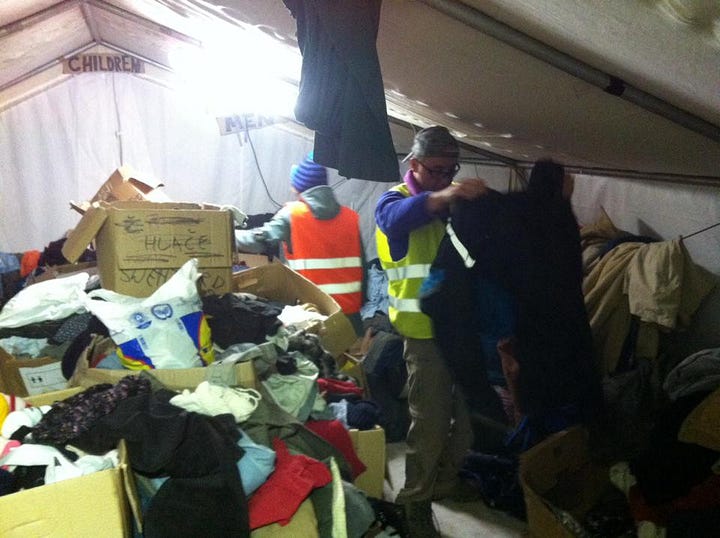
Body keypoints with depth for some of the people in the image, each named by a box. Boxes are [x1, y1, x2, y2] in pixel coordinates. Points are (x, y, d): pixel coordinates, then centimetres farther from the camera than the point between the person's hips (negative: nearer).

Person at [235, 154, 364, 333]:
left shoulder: (292, 215, -4)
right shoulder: (351, 217, 5)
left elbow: (260, 239, -9)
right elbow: (362, 266, 3)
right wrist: (360, 303, 12)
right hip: (350, 309, 3)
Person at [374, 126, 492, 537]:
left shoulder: (454, 202, 14)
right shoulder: (395, 200, -6)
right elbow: (396, 217, -31)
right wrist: (443, 196, -47)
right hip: (425, 329, -7)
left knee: (468, 410, 16)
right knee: (430, 421, -3)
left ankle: (447, 479, 36)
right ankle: (416, 501, 15)